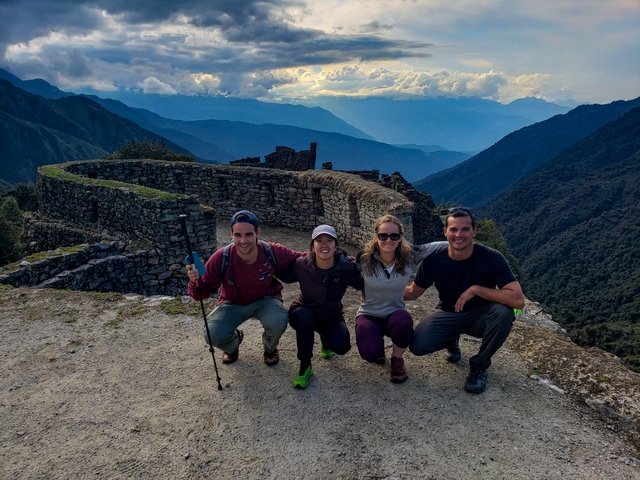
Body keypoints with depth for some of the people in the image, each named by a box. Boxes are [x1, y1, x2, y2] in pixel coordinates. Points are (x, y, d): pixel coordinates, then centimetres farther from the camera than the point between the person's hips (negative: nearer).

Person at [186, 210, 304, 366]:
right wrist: (195, 281, -41)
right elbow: (202, 292, -18)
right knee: (213, 335, -24)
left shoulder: (272, 252, -25)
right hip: (233, 304, 1)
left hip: (265, 300, 0)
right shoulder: (221, 258, -25)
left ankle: (270, 349, 8)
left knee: (278, 322, -33)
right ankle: (232, 346, 18)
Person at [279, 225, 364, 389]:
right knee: (305, 316, -37)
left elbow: (363, 285, -9)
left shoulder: (347, 266, -20)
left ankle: (324, 339, 16)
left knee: (341, 345, -26)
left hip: (331, 316, 1)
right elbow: (284, 276, -7)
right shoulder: (302, 265, -21)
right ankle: (304, 367, -16)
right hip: (304, 313, -1)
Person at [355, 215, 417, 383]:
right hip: (369, 315, -1)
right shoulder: (363, 259, -16)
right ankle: (378, 352, 14)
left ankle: (397, 359, -2)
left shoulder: (409, 259, -14)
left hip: (395, 314, 1)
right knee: (371, 353, -30)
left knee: (404, 321, -37)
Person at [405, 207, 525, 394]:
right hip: (447, 315, 2)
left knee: (503, 311, -35)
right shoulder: (434, 257, -18)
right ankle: (451, 340, 14)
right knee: (418, 346, -25)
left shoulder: (491, 258, -25)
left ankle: (479, 365, -7)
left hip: (479, 316, -1)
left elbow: (518, 299, -34)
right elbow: (413, 292, -3)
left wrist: (476, 289, -35)